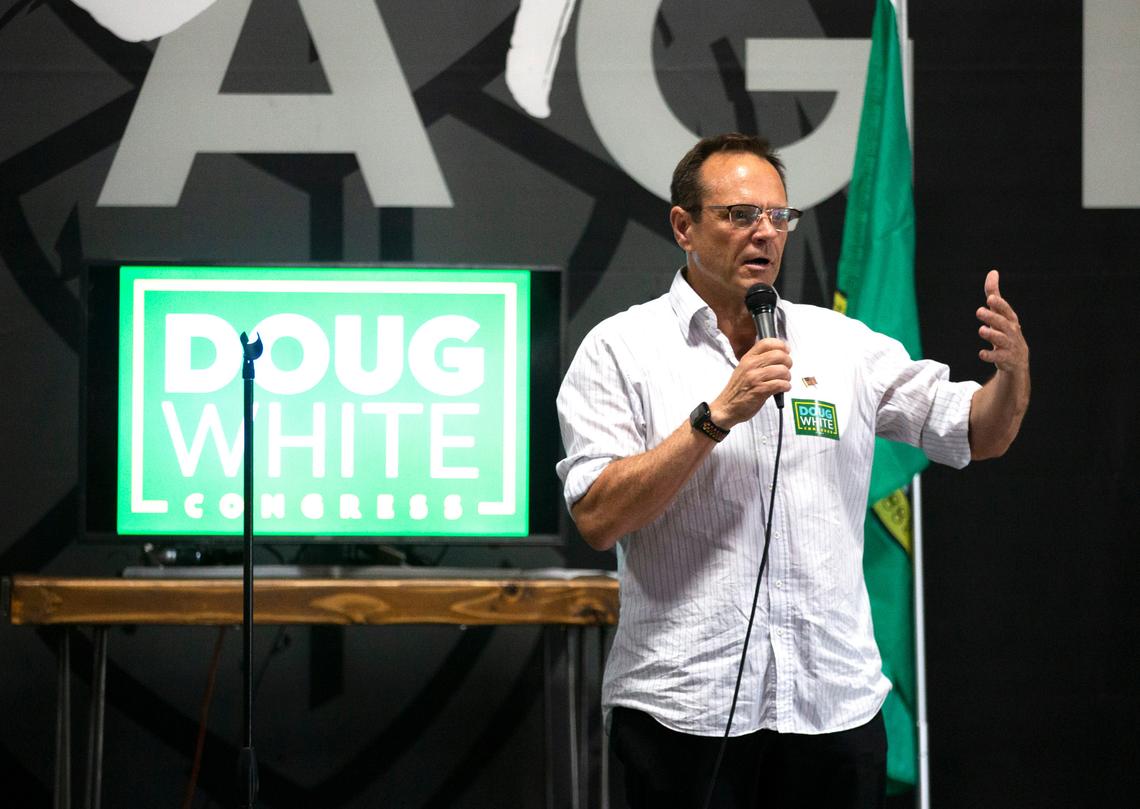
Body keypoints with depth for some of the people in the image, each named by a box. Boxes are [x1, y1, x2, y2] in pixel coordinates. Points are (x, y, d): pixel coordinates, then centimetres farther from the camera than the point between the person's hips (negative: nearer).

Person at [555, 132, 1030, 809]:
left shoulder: (843, 343, 11)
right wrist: (719, 415, -16)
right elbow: (597, 518, -10)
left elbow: (979, 435, 12)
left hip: (835, 702, 3)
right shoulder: (620, 349, 1)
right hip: (684, 708, -3)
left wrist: (1013, 370, -10)